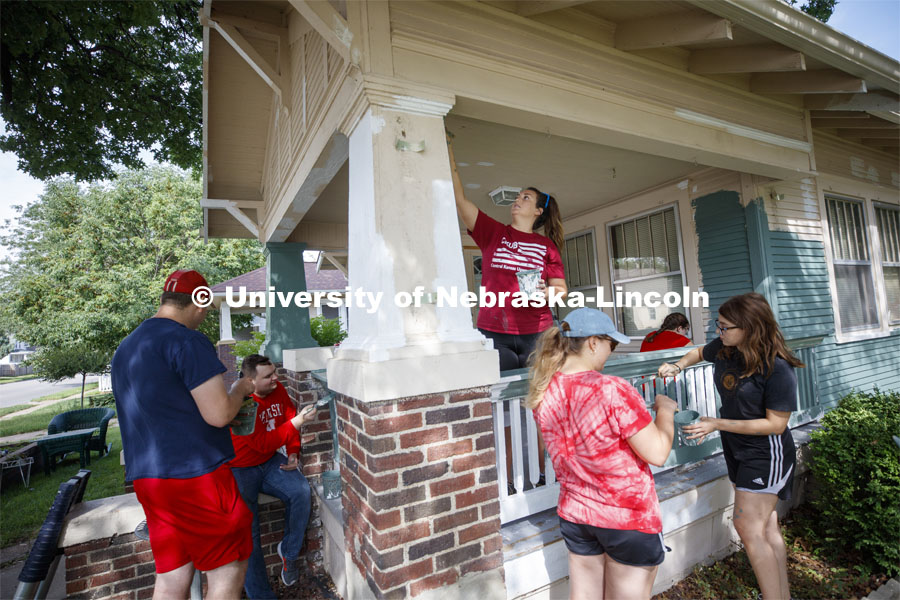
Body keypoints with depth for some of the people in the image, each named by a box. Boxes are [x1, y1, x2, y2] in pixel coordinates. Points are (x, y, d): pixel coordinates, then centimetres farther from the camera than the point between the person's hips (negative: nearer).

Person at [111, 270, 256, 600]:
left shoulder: (124, 348, 15)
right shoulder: (188, 341, -16)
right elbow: (219, 414, -20)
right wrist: (242, 388, -2)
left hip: (147, 479, 9)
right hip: (195, 474, -9)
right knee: (228, 570, 6)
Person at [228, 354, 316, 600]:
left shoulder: (278, 389, -7)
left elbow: (290, 420, 5)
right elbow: (263, 443, -29)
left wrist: (293, 454, -7)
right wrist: (299, 420, -33)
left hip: (269, 462, 5)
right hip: (240, 470, -4)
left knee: (301, 491, -20)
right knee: (247, 528, -16)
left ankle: (289, 552, 4)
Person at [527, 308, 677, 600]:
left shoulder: (544, 390, -9)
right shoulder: (613, 390, -28)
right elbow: (657, 454, -20)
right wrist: (665, 410, -4)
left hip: (574, 513, 5)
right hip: (628, 518, -4)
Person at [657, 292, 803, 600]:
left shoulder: (777, 369, -25)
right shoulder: (724, 349, -7)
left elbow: (776, 424, -21)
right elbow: (700, 352, 16)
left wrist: (718, 424, -23)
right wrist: (677, 366, -3)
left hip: (765, 453, -7)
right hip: (736, 448, 7)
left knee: (748, 526, -7)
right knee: (766, 526, 17)